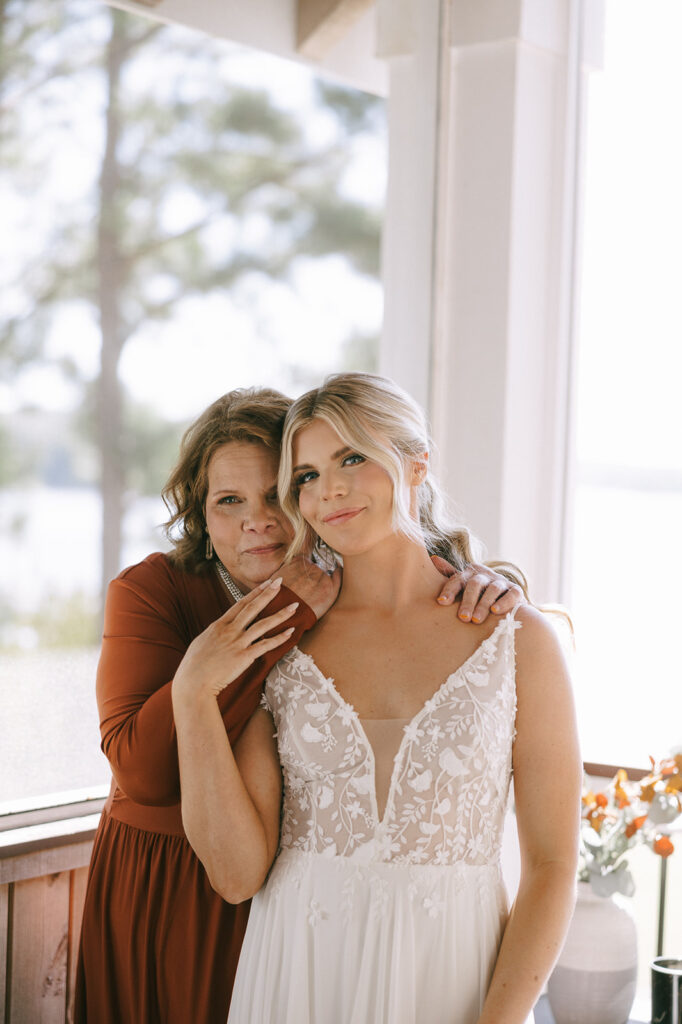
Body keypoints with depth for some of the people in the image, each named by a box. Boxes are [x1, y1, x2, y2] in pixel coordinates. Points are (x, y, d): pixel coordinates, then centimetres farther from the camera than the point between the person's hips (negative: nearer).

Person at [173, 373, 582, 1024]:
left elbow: (551, 864, -5)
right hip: (299, 971, 2)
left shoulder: (519, 640, -5)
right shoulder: (280, 644, -1)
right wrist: (193, 695, -14)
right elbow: (239, 872, -6)